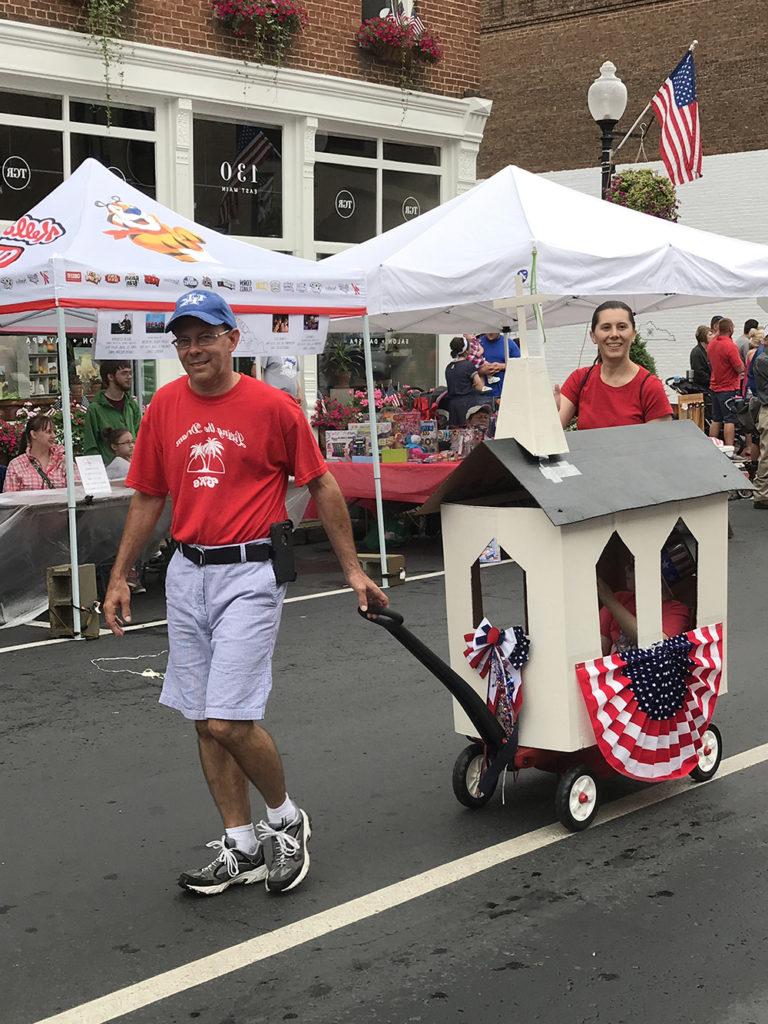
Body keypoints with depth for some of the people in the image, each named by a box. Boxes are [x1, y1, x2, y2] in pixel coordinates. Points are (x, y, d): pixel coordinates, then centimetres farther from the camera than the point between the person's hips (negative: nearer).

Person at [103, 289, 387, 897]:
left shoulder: (272, 406, -8)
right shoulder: (165, 407, 5)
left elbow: (322, 485, 0)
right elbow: (148, 498, 13)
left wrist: (354, 570, 1)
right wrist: (119, 577, 12)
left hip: (250, 573, -5)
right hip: (187, 574, 6)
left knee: (230, 719, -12)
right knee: (205, 720, 9)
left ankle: (287, 818, 15)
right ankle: (242, 848, 23)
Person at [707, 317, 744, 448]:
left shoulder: (711, 344, 4)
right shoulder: (730, 346, -19)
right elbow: (741, 369, -18)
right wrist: (738, 358, 2)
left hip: (715, 387, 7)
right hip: (729, 388, -7)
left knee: (716, 420, 13)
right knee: (729, 421, -5)